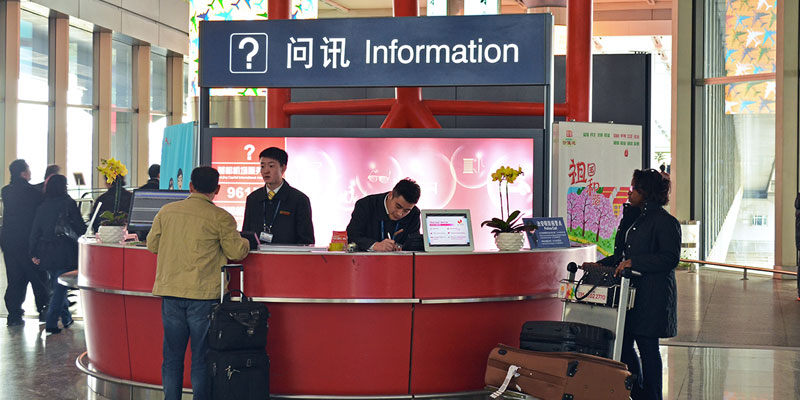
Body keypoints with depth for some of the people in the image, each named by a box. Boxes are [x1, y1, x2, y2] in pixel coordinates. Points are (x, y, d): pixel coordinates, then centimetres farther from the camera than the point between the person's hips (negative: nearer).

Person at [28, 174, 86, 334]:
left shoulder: (42, 207, 4)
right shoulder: (69, 203, -9)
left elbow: (35, 231, 5)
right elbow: (80, 228, -8)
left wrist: (34, 253, 10)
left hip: (46, 253, 5)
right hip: (65, 252, -5)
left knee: (57, 285, 18)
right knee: (60, 286, -1)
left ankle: (66, 318, 28)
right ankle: (51, 322, -8)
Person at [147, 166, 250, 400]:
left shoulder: (167, 211, 5)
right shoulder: (221, 218, -6)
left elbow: (152, 245, 14)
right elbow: (237, 252, -3)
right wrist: (246, 241, 18)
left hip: (171, 292, 3)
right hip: (204, 294, -3)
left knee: (172, 356, 11)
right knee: (201, 358, 4)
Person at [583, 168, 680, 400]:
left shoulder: (665, 221, -10)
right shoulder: (634, 218, 18)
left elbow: (670, 258, -18)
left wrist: (633, 262, -22)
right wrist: (600, 265, 13)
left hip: (651, 297, -9)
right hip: (631, 292, 9)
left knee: (647, 347, -2)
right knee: (623, 343, 9)